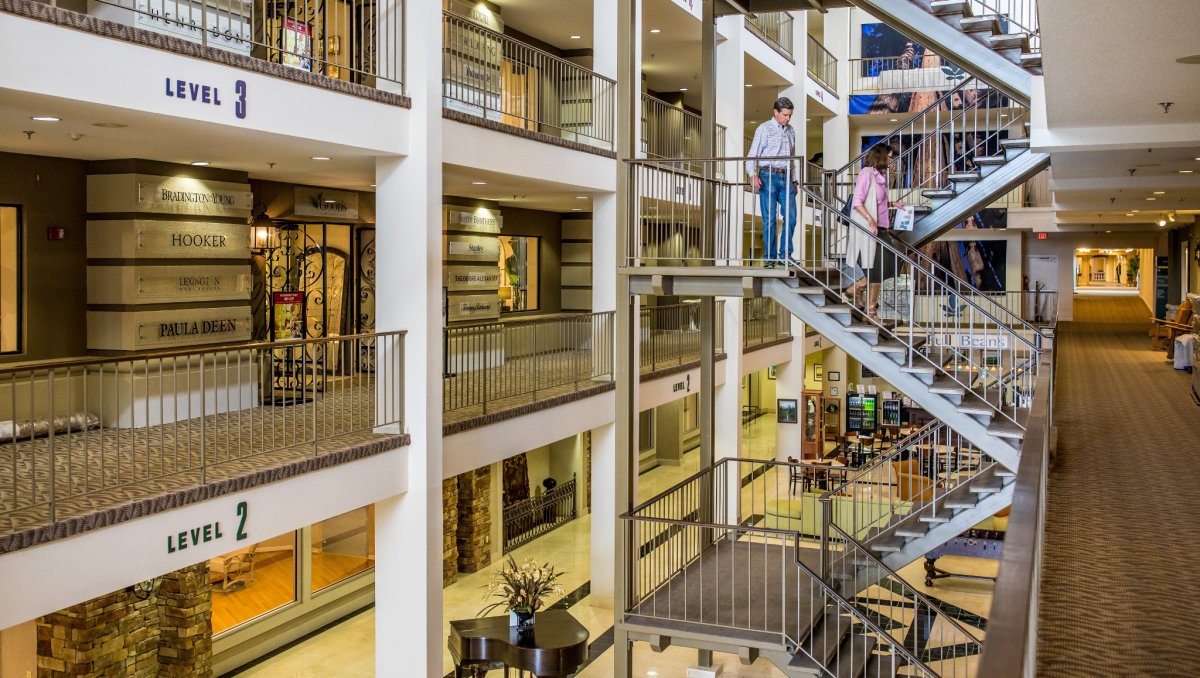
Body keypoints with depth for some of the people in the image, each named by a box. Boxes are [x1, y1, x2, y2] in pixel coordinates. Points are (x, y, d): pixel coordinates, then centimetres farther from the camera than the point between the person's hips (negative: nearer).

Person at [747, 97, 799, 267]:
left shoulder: (791, 131, 17)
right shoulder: (764, 129, 0)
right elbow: (752, 154, -4)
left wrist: (795, 180, 20)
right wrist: (753, 175, -18)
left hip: (786, 177, 5)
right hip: (768, 176, -5)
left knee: (791, 216, -2)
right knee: (769, 218, -4)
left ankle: (785, 255, 8)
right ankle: (769, 257, 2)